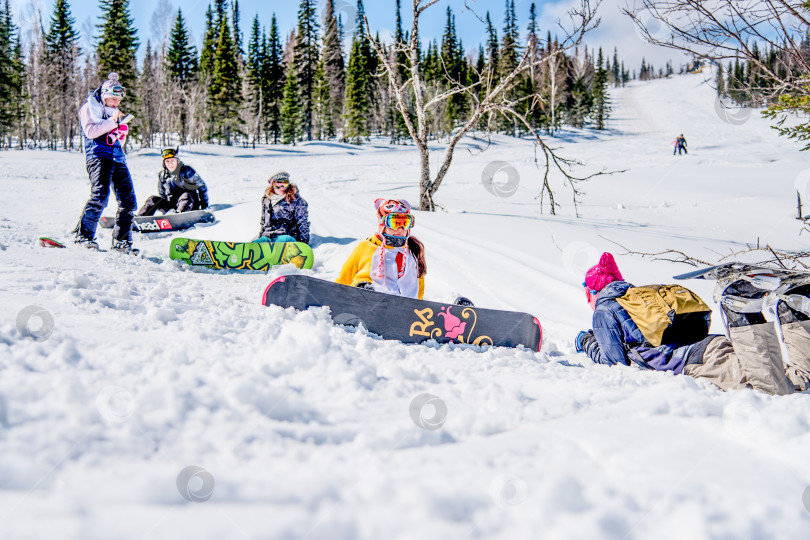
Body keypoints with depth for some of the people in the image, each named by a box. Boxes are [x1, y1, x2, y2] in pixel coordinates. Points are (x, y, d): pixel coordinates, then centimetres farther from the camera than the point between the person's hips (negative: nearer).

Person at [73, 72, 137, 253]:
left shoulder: (113, 112, 28)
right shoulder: (89, 107, 6)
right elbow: (90, 131, -11)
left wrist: (122, 132, 12)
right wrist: (112, 122, -15)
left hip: (118, 158, 7)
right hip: (99, 156, -7)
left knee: (128, 201, 0)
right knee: (100, 196, -24)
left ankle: (121, 241, 7)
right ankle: (83, 235, -15)